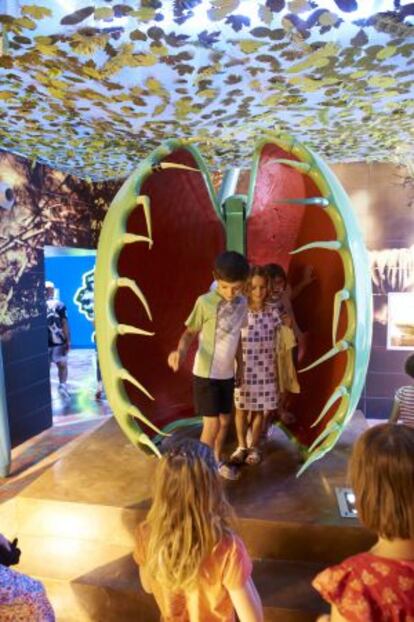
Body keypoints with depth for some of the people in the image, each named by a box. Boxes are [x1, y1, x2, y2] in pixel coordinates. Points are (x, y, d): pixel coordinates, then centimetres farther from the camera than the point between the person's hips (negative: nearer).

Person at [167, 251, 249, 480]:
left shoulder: (242, 303, 0)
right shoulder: (205, 302, -17)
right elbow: (190, 332, -11)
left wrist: (240, 365, 17)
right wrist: (181, 350, -32)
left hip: (227, 373, 6)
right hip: (205, 374, -6)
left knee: (225, 420, 18)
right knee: (211, 425, -4)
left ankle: (217, 461, 40)